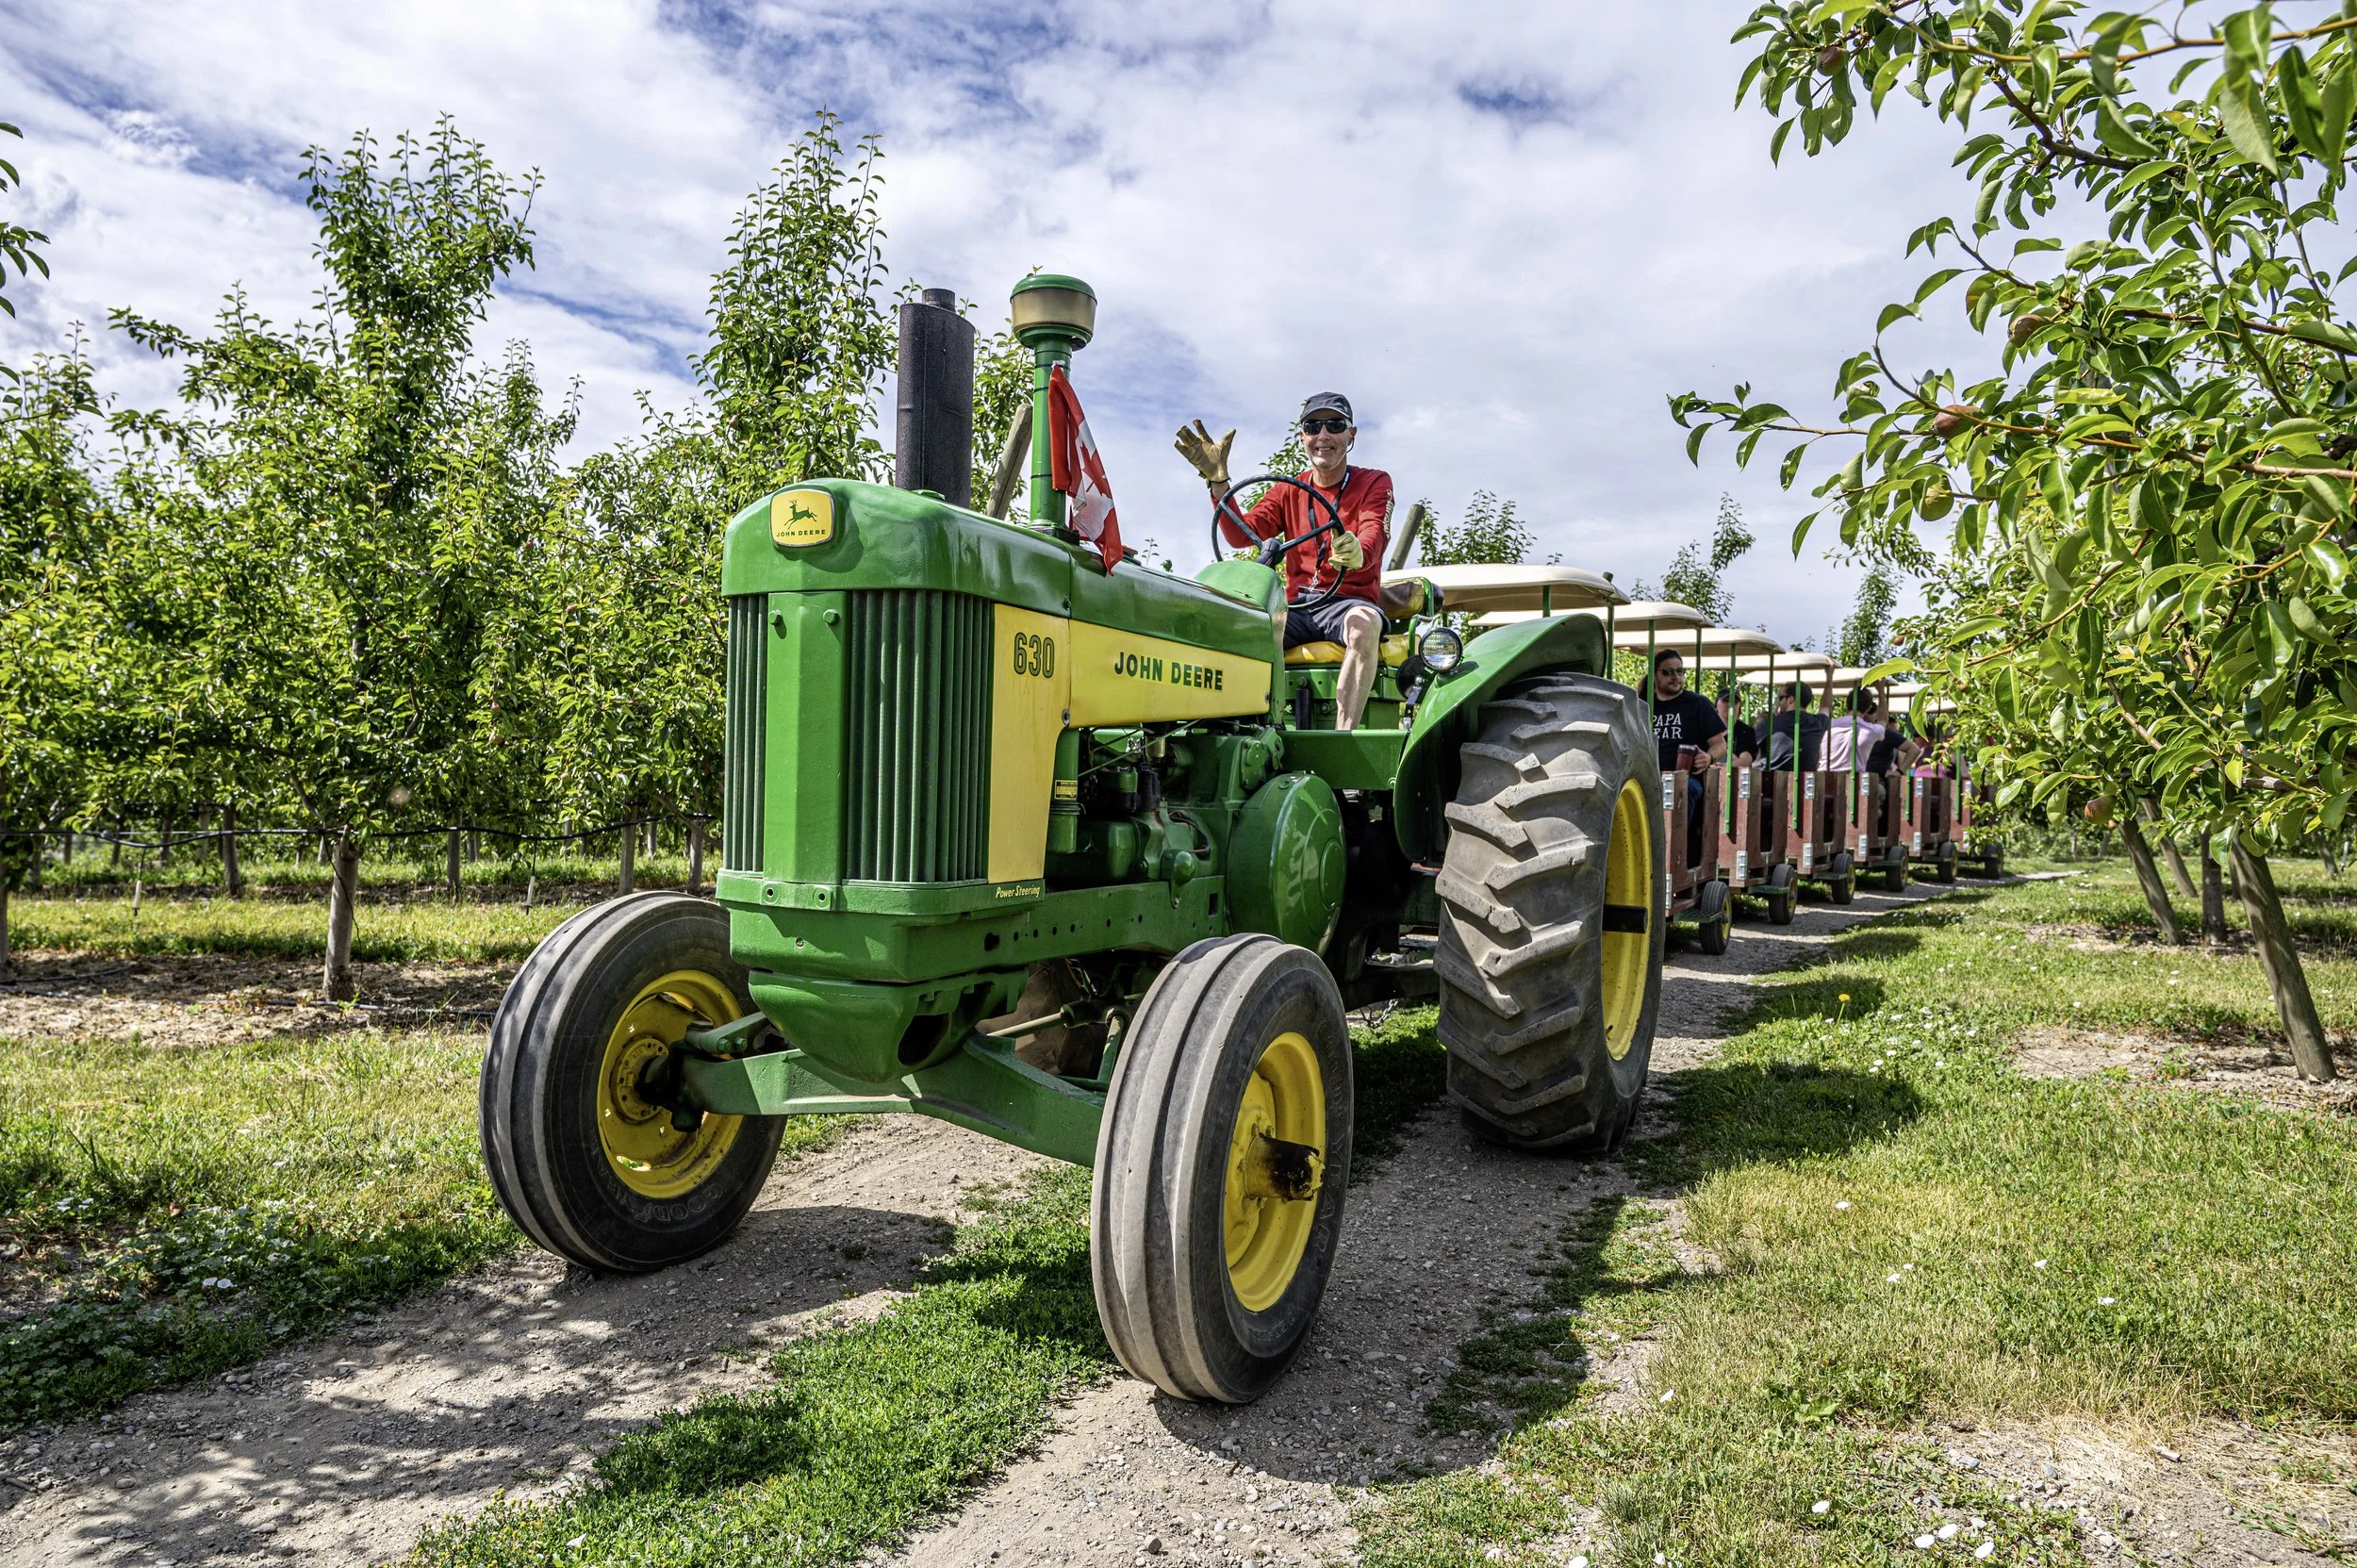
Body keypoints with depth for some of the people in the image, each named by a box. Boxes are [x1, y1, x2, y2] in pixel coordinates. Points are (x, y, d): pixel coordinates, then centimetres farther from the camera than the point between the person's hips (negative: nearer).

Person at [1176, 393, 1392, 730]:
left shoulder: (1375, 483, 6)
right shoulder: (1288, 491, 17)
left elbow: (1373, 537, -15)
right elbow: (1241, 534, 1)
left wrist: (1357, 553, -40)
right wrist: (1218, 480, -12)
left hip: (1349, 601, -3)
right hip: (1298, 608, 3)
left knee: (1364, 622, -39)